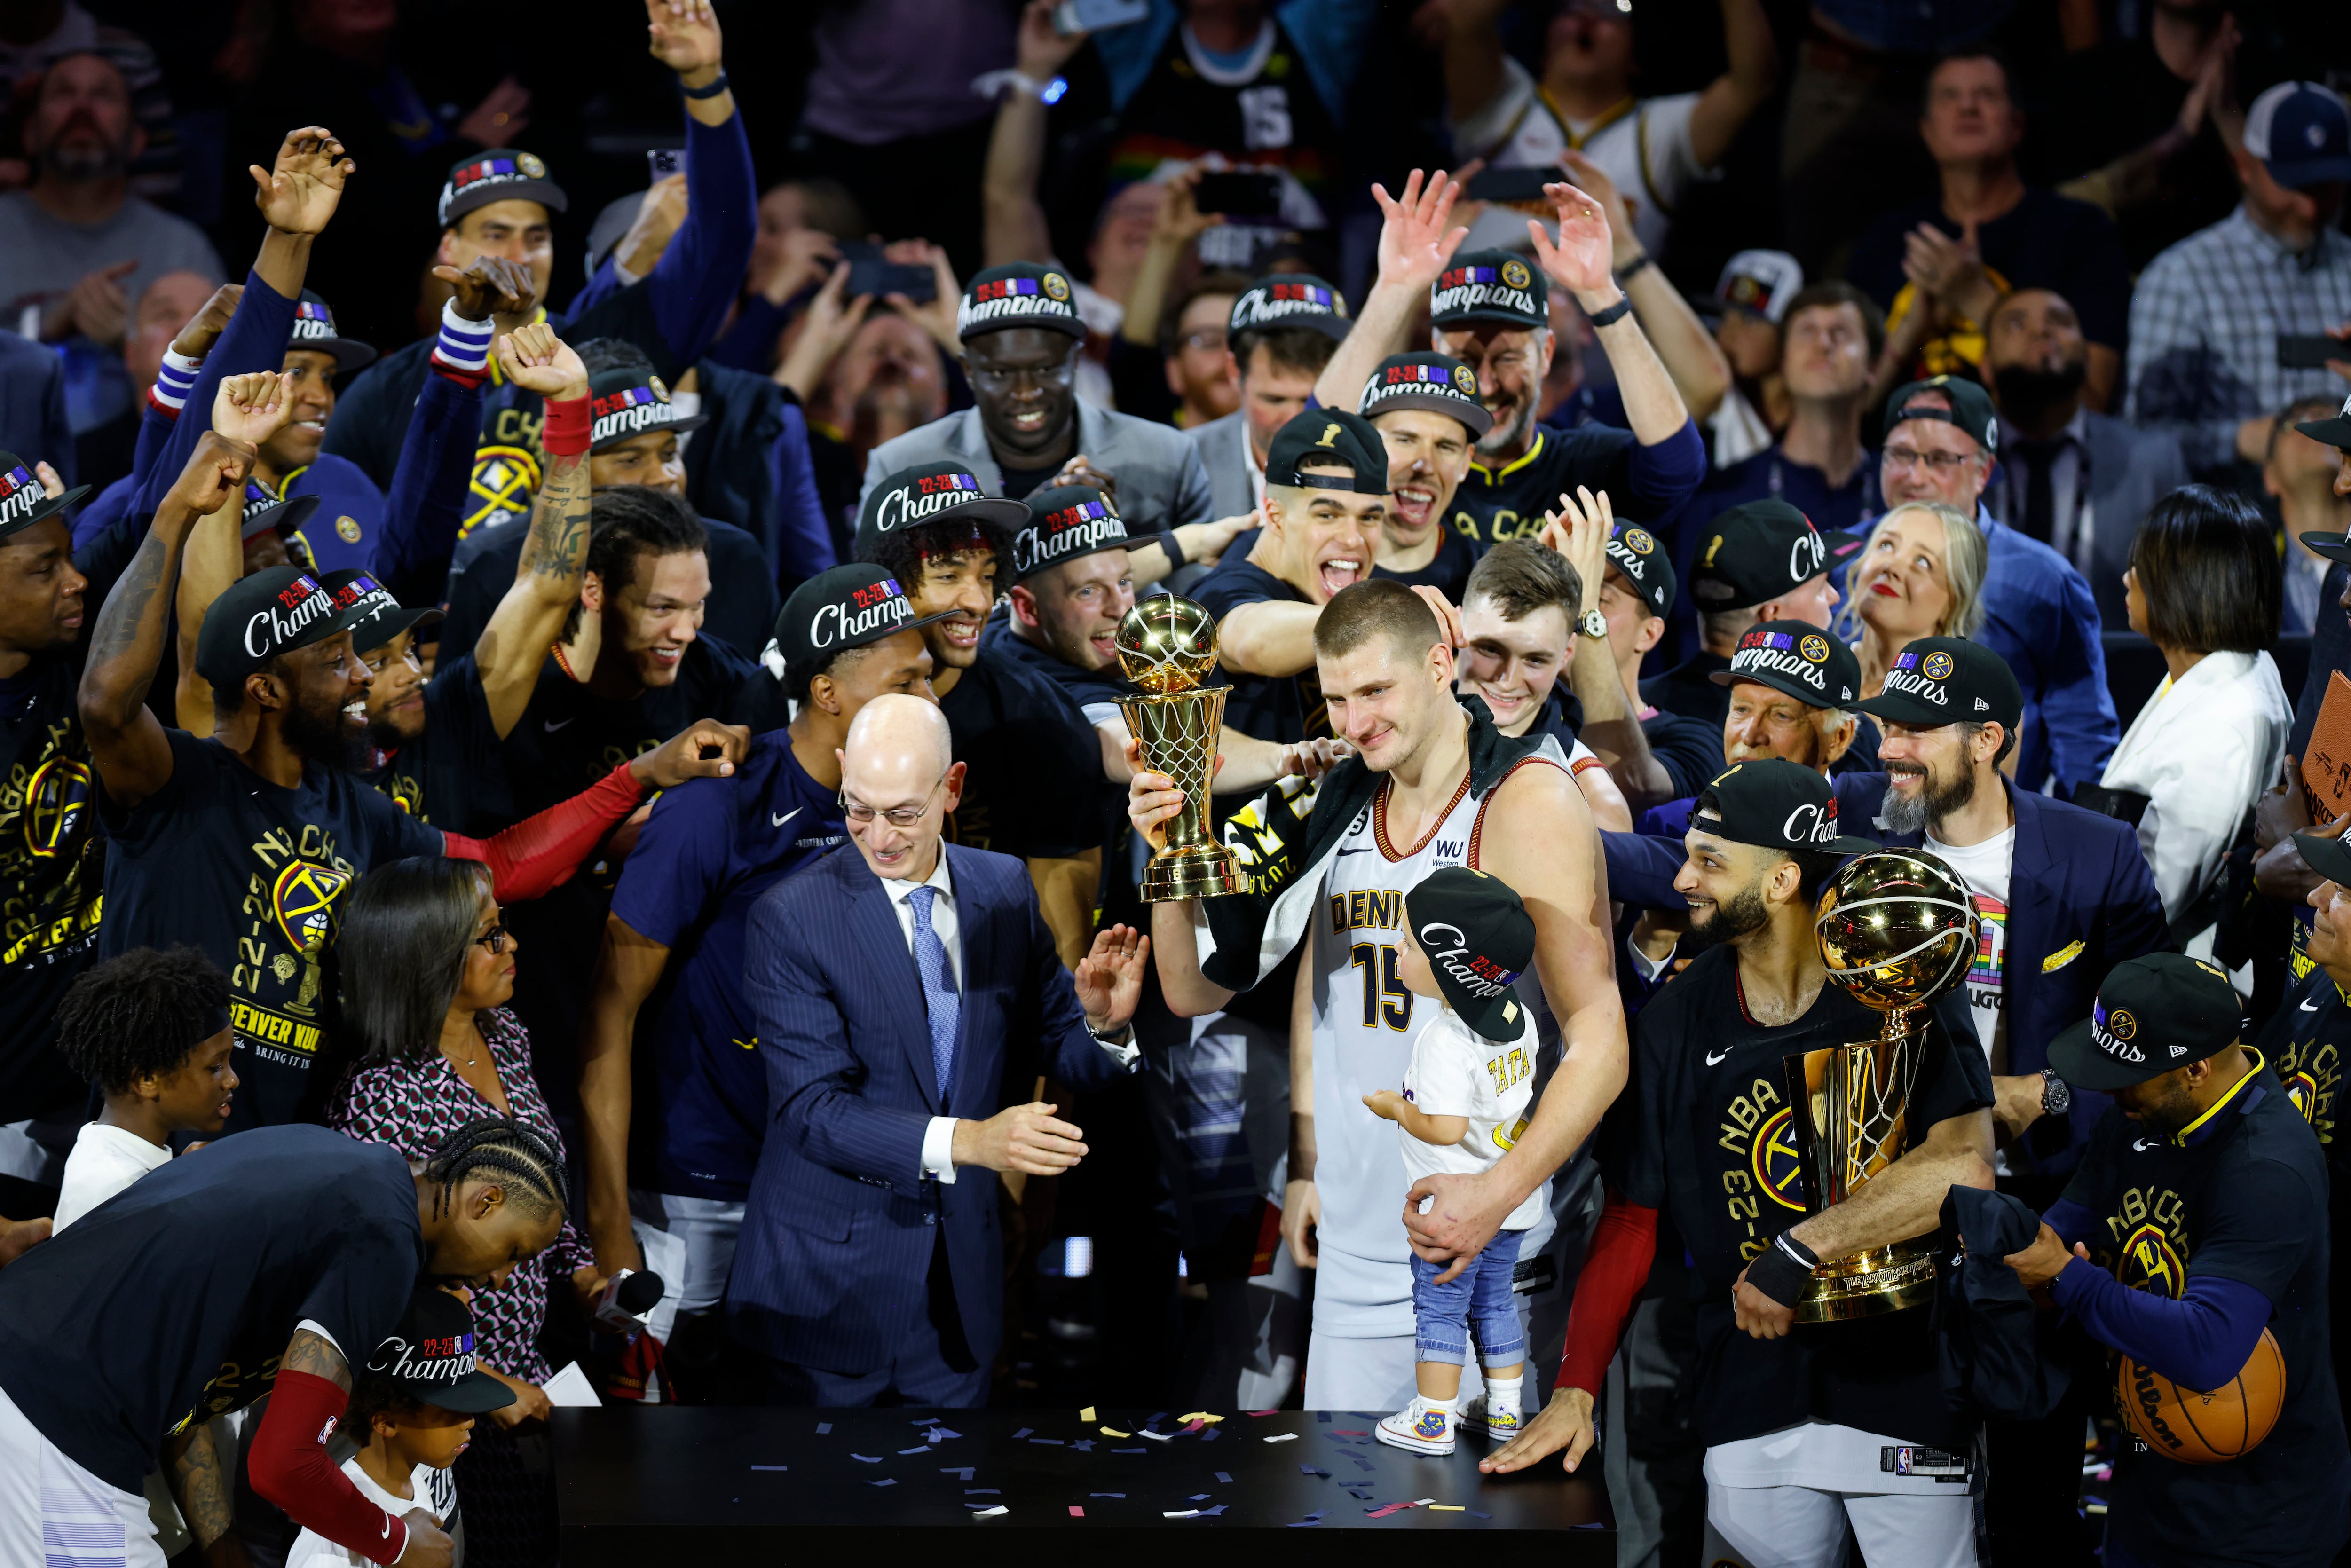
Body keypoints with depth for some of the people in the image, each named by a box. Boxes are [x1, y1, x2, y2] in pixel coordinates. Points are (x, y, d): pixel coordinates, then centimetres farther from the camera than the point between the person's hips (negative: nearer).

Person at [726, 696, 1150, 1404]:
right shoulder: (790, 919, -13)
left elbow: (1048, 1047, 9)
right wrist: (966, 1141, -33)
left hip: (961, 1284, 4)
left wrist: (1103, 1022, -16)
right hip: (831, 1285, -4)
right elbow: (811, 1108, -20)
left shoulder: (1005, 890, 3)